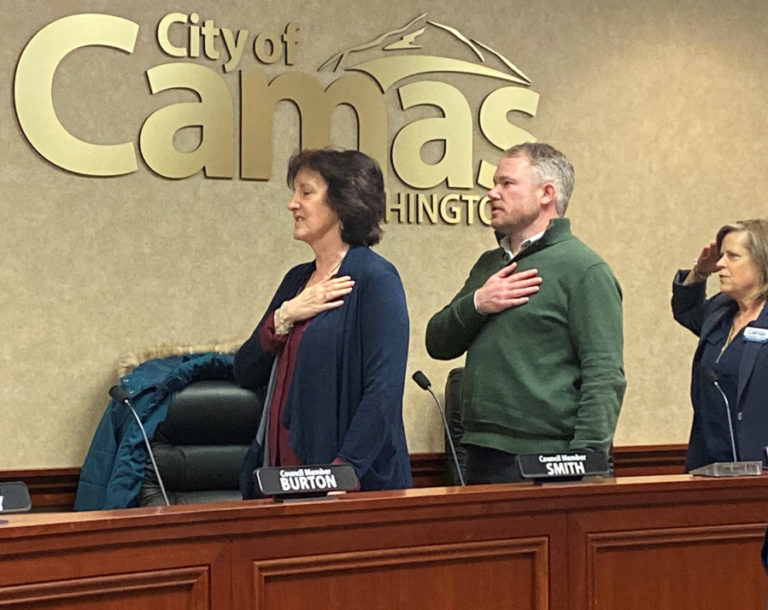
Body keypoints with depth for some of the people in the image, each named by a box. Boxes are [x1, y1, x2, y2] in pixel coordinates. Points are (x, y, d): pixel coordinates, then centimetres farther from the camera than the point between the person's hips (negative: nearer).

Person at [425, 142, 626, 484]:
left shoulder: (583, 270, -7)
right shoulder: (488, 266, 17)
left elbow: (604, 377, -14)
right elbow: (437, 344, 13)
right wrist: (476, 305, -5)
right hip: (482, 460, 7)